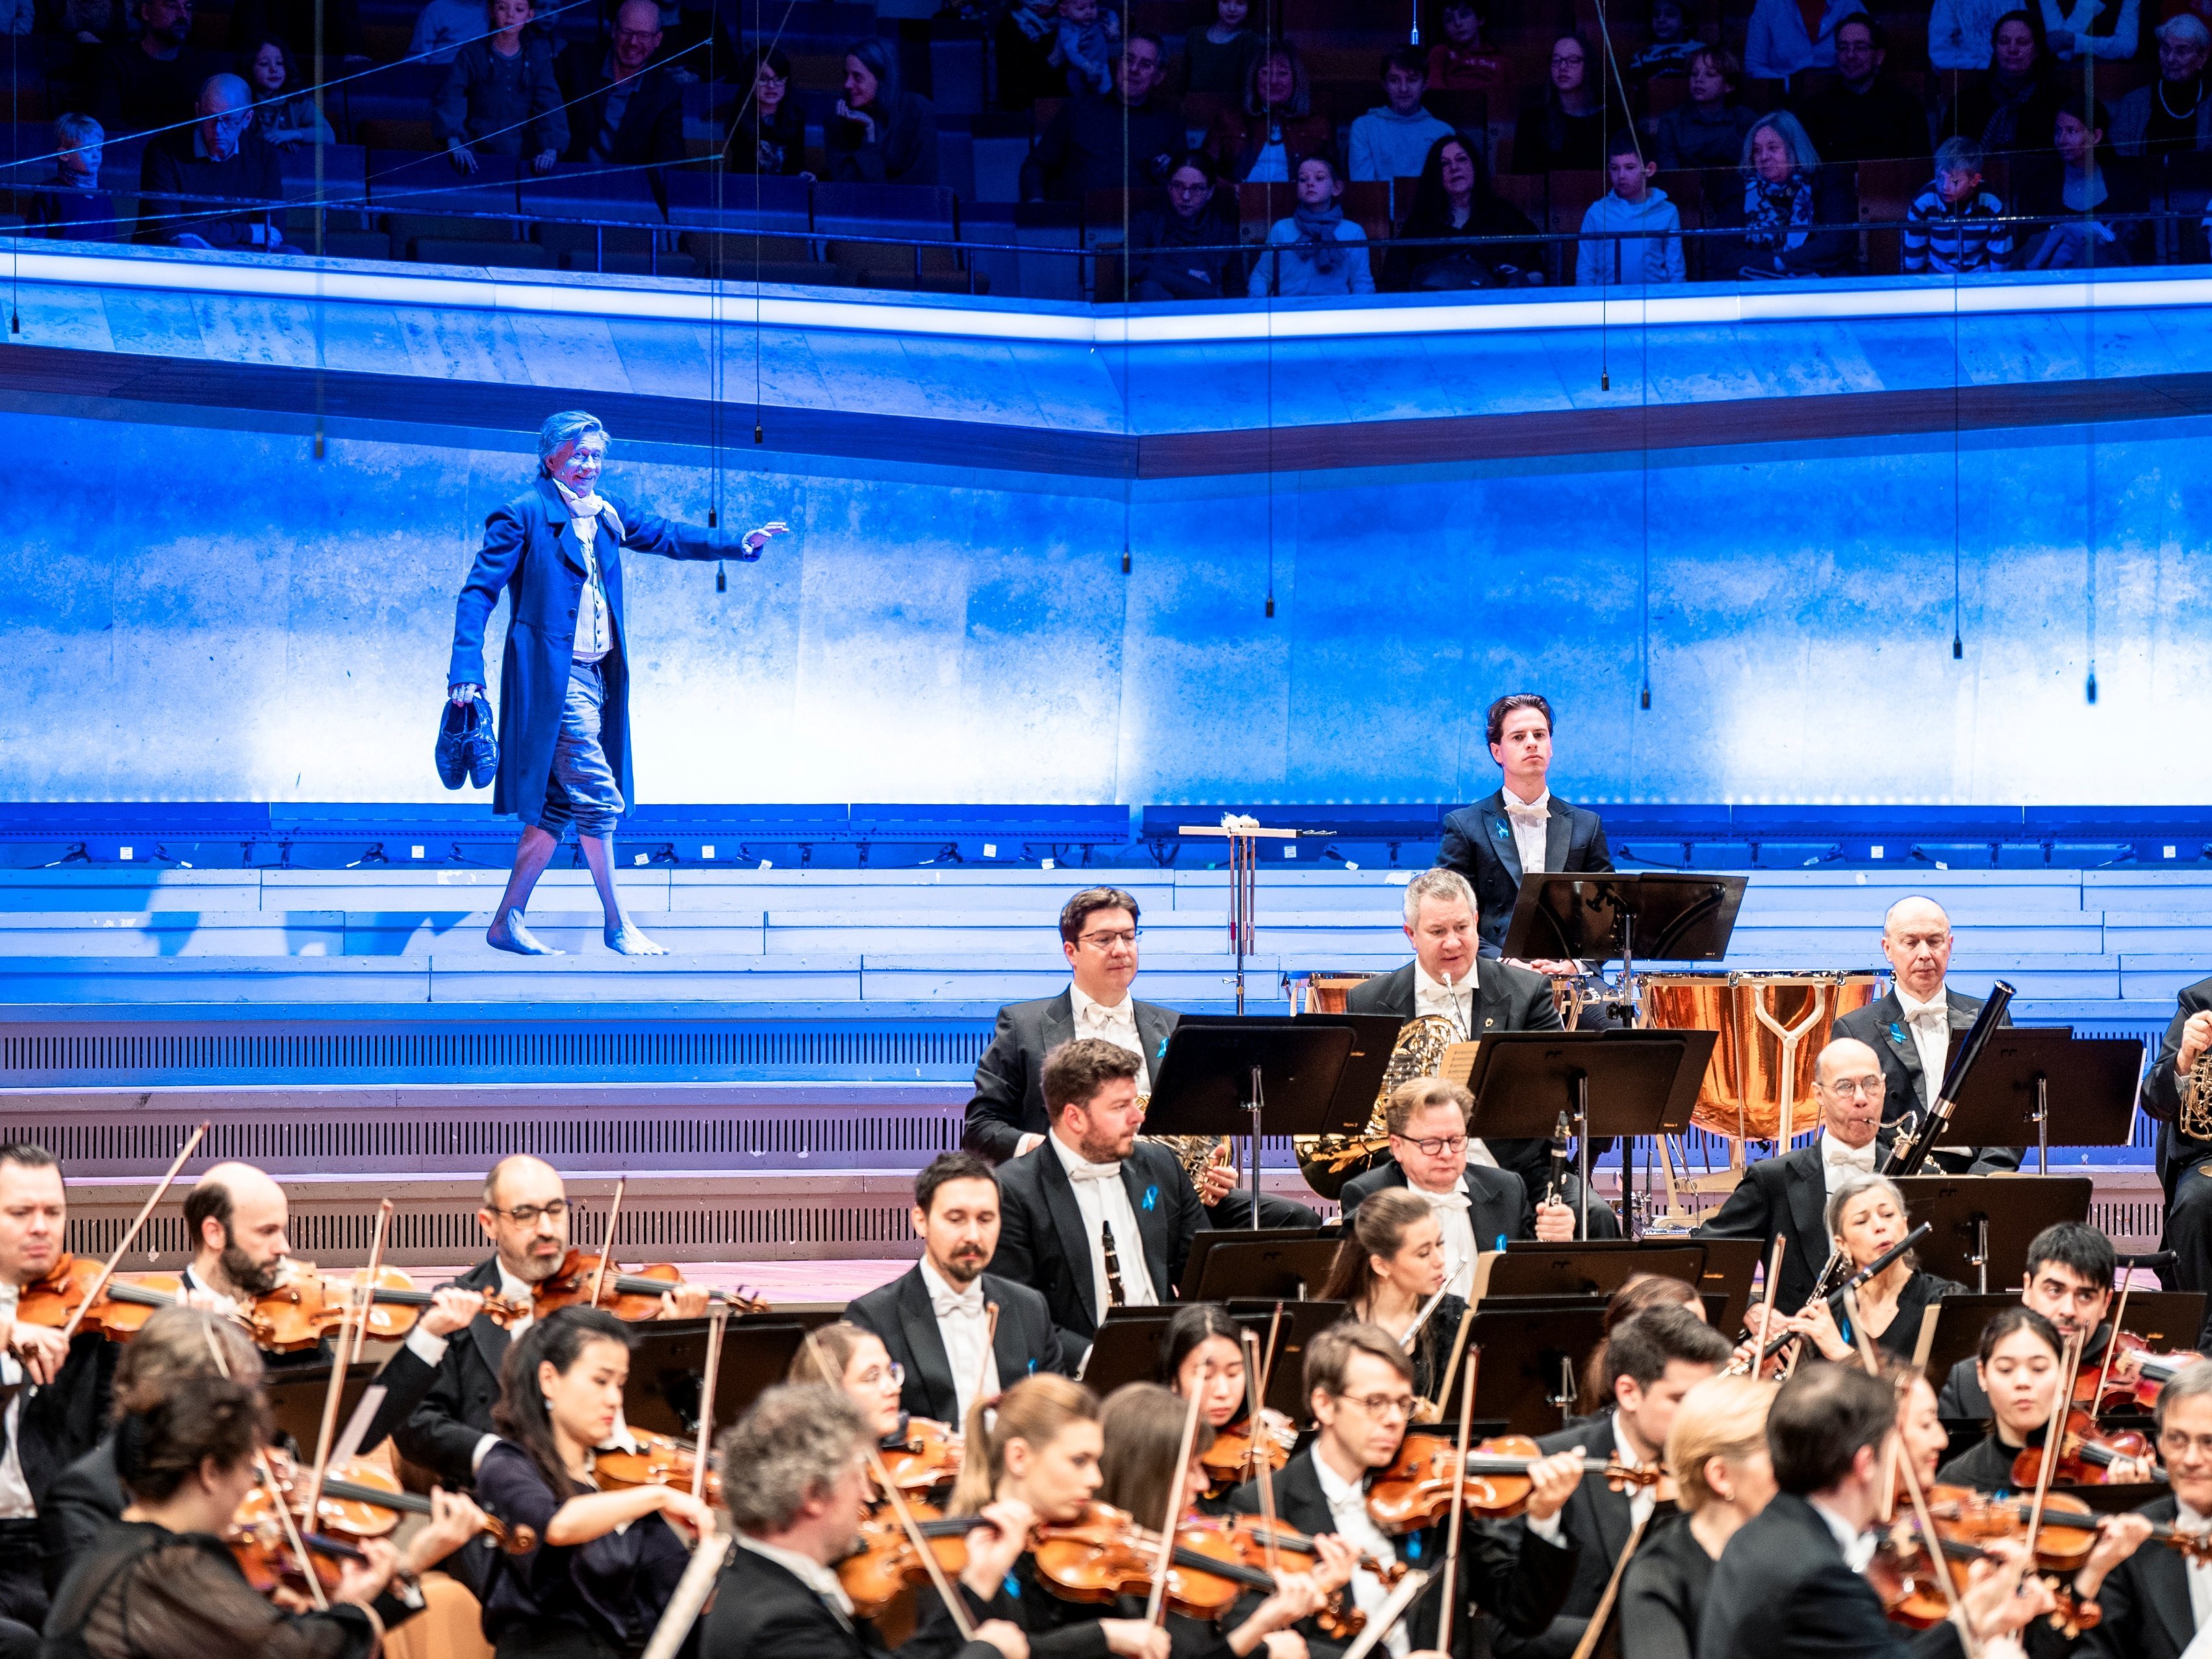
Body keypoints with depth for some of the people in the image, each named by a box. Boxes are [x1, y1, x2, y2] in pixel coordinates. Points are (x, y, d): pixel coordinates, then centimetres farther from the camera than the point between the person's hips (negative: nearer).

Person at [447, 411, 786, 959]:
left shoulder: (606, 516, 15)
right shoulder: (524, 515, -6)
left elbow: (667, 536, 20)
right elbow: (478, 591, -8)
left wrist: (738, 544, 7)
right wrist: (466, 669, -17)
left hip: (595, 677, 8)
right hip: (553, 677, -8)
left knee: (559, 804, 8)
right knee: (598, 797, -8)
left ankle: (507, 921, 14)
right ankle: (617, 925, 1)